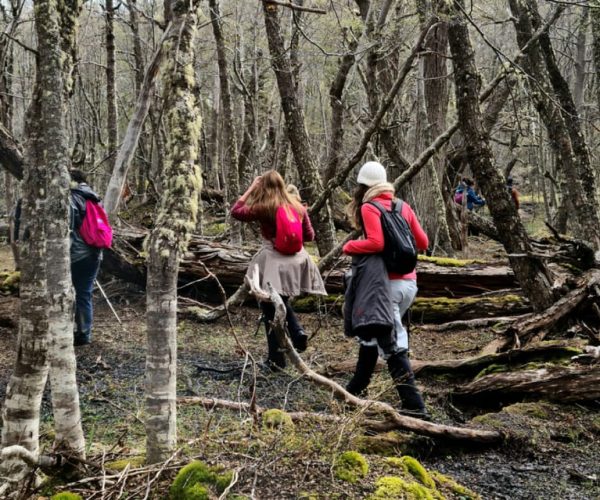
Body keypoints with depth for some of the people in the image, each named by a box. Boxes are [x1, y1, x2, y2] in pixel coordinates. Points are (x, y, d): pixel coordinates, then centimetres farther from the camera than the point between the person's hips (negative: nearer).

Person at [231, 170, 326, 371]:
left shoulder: (262, 208, -7)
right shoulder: (298, 207, 6)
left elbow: (235, 211, 4)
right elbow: (310, 236, 12)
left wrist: (251, 188, 5)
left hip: (273, 261, -5)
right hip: (296, 260, 5)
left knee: (271, 309, 5)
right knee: (282, 302, 26)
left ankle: (277, 358, 9)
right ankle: (298, 332, 4)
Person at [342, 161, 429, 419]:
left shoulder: (369, 208, -7)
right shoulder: (403, 206, 11)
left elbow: (376, 243, -20)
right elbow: (423, 243, 13)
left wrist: (349, 246, -4)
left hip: (386, 283, -7)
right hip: (409, 282, 7)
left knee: (391, 344, -7)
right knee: (371, 332, 20)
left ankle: (414, 405, -11)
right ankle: (356, 388, 31)